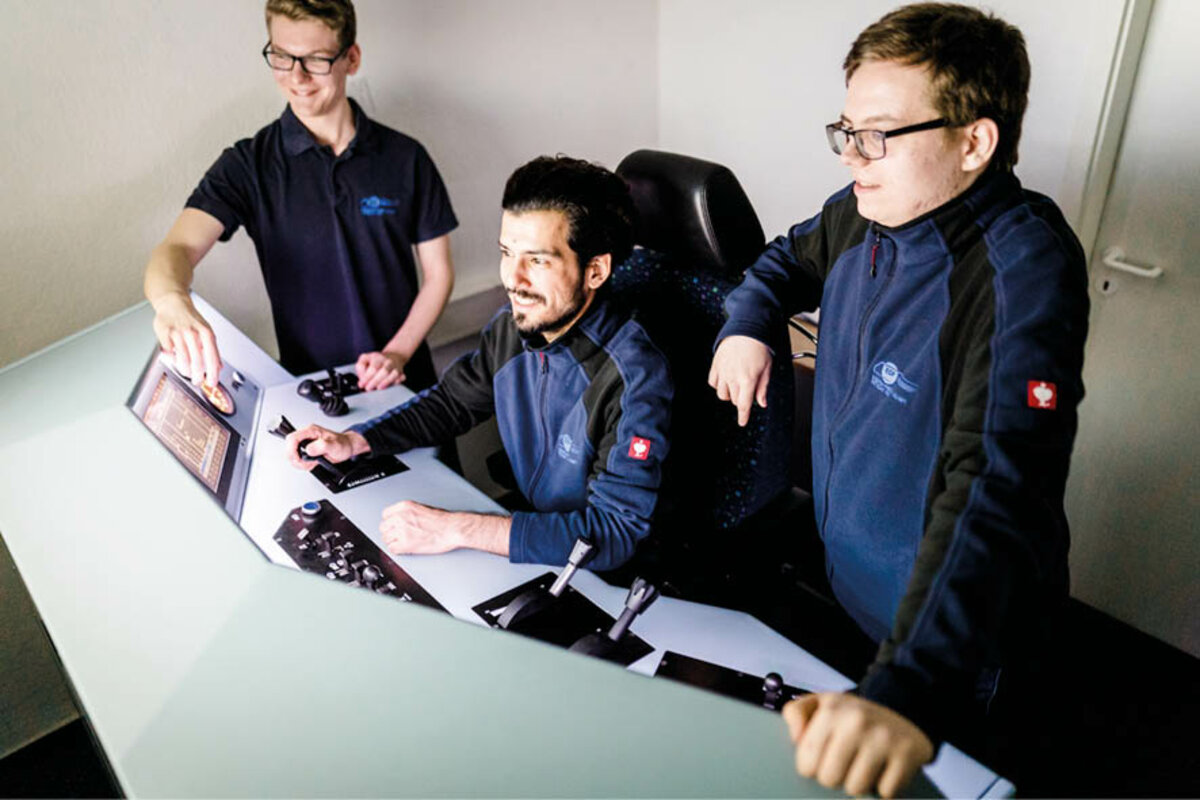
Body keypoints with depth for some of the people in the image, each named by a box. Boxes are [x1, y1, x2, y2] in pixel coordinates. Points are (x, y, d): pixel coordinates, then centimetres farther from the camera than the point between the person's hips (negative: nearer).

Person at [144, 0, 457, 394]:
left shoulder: (405, 158, 1)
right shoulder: (249, 165, -1)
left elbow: (438, 273, 4)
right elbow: (177, 248, -14)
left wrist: (397, 354, -9)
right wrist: (172, 301, -38)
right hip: (305, 381, 0)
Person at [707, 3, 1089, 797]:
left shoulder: (1023, 274, -30)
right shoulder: (865, 212, -7)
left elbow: (1000, 491, -42)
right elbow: (790, 260, 15)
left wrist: (912, 692, -52)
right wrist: (745, 325, -7)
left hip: (942, 629, -6)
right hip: (840, 581, 7)